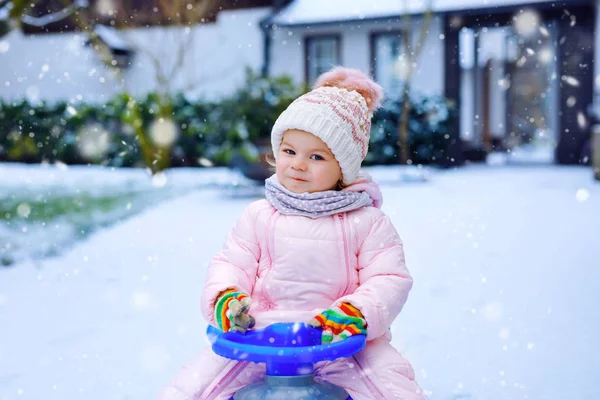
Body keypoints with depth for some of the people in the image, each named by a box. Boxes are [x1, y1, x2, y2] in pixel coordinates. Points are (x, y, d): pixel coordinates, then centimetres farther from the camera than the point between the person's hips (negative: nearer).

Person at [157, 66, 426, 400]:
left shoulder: (367, 222, 1)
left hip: (340, 342, -1)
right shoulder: (259, 216, 7)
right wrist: (224, 297, -14)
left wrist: (356, 313, -22)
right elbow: (231, 264, 9)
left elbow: (389, 279, -3)